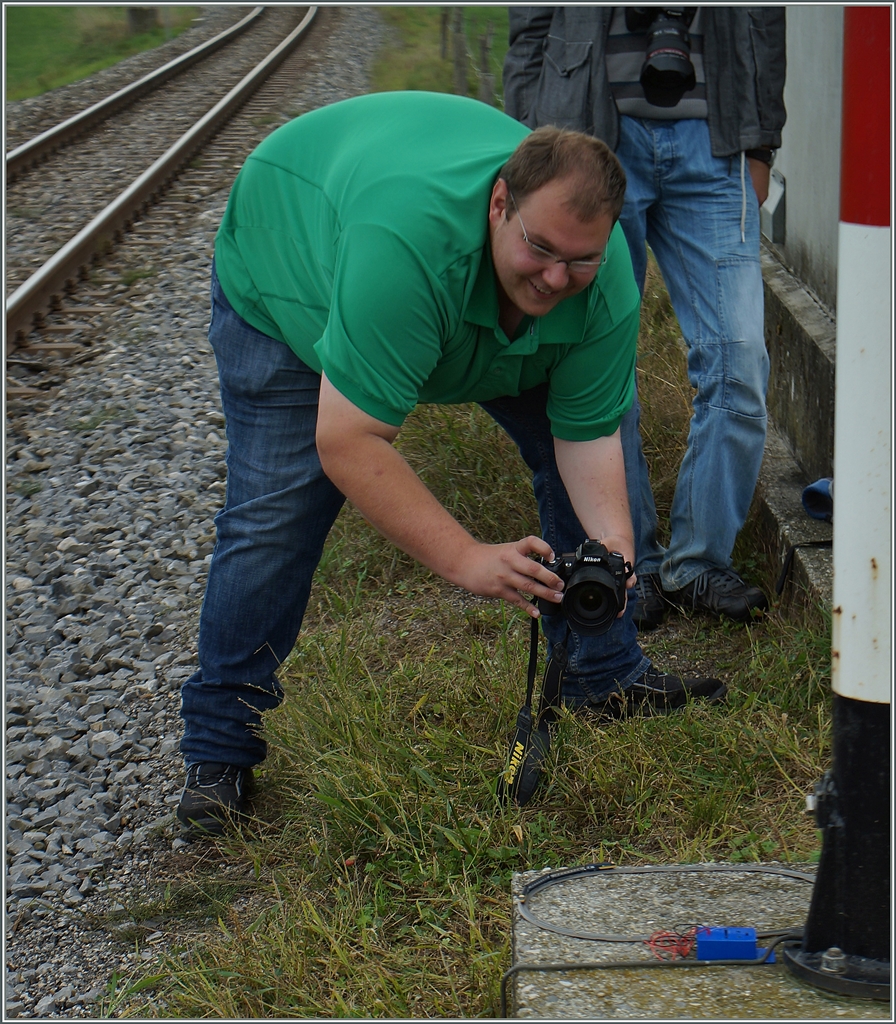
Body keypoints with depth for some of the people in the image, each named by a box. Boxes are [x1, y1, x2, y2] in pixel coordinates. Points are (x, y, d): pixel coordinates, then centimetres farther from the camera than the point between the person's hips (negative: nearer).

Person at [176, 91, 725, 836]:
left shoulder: (606, 284, -30)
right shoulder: (407, 237, -48)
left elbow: (587, 433, -21)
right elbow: (346, 442, -46)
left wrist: (613, 542, -39)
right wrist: (467, 559, -49)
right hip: (291, 274, -5)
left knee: (569, 460, 1)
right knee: (273, 513, -14)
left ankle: (606, 676, 19)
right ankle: (219, 746, 1)